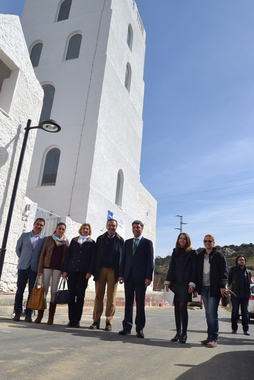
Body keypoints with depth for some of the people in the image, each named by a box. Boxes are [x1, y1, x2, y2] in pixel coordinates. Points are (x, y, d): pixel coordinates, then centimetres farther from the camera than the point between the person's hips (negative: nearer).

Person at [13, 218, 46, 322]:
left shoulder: (45, 239, 2)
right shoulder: (24, 235, 8)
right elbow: (18, 249, 15)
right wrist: (22, 259, 9)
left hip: (35, 268, -1)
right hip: (23, 266, 1)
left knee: (32, 291, 3)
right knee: (20, 290, 5)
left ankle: (28, 314, 10)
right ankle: (17, 312, 14)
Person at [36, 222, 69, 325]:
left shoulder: (66, 241, 8)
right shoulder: (49, 239, 5)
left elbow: (66, 256, 8)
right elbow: (42, 253, 3)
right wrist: (40, 268, -3)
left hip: (58, 268, 1)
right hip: (47, 266, 0)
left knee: (54, 290, 3)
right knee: (44, 289, 0)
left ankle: (51, 316, 8)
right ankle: (40, 314, 7)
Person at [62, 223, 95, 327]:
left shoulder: (92, 243, 8)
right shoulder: (74, 241, 14)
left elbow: (93, 258, 2)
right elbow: (68, 255, 11)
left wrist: (89, 272, -8)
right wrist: (65, 270, 4)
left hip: (83, 272, -2)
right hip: (72, 270, 2)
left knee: (80, 296, 0)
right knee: (71, 295, 1)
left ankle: (77, 320, 7)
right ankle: (71, 319, 8)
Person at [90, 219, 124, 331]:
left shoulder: (120, 240, 5)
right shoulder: (100, 239, 10)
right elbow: (96, 255, 8)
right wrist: (94, 270, 1)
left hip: (113, 271, -2)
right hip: (100, 270, 2)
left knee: (111, 298, 2)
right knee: (98, 296, 5)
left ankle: (109, 322, 9)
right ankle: (96, 321, 13)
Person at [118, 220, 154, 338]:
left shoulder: (147, 243, 4)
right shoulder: (127, 242, 15)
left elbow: (150, 261, -2)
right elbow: (123, 259, 13)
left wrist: (148, 277, -10)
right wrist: (121, 274, 4)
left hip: (141, 277, -3)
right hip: (128, 276, 4)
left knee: (140, 303, 2)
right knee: (128, 302, 7)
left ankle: (140, 328, 10)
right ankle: (127, 327, 14)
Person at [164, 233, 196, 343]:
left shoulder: (192, 253, 1)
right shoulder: (175, 252, 14)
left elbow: (194, 269, -4)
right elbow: (171, 267, 13)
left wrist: (192, 283, -13)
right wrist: (168, 281, 6)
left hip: (185, 284, -4)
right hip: (175, 283, 4)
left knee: (182, 307, -8)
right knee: (176, 308, 6)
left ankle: (184, 333, 3)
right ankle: (178, 333, 14)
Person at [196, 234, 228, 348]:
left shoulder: (218, 255, 0)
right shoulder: (200, 256, 13)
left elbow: (224, 271, -4)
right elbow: (197, 272, 15)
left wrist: (222, 286, -14)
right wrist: (196, 287, 10)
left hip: (214, 288, -5)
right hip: (204, 288, 5)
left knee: (212, 314, -7)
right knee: (208, 314, 10)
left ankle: (214, 339, 1)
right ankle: (210, 337, 17)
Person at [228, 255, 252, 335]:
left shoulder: (248, 271, 11)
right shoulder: (233, 269, 4)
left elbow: (249, 282, 15)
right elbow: (229, 280, 9)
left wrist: (249, 292, 5)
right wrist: (231, 288, 0)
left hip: (245, 295, 2)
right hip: (235, 295, -2)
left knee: (245, 312, 4)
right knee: (234, 312, 4)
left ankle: (245, 329, 11)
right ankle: (234, 328, 13)